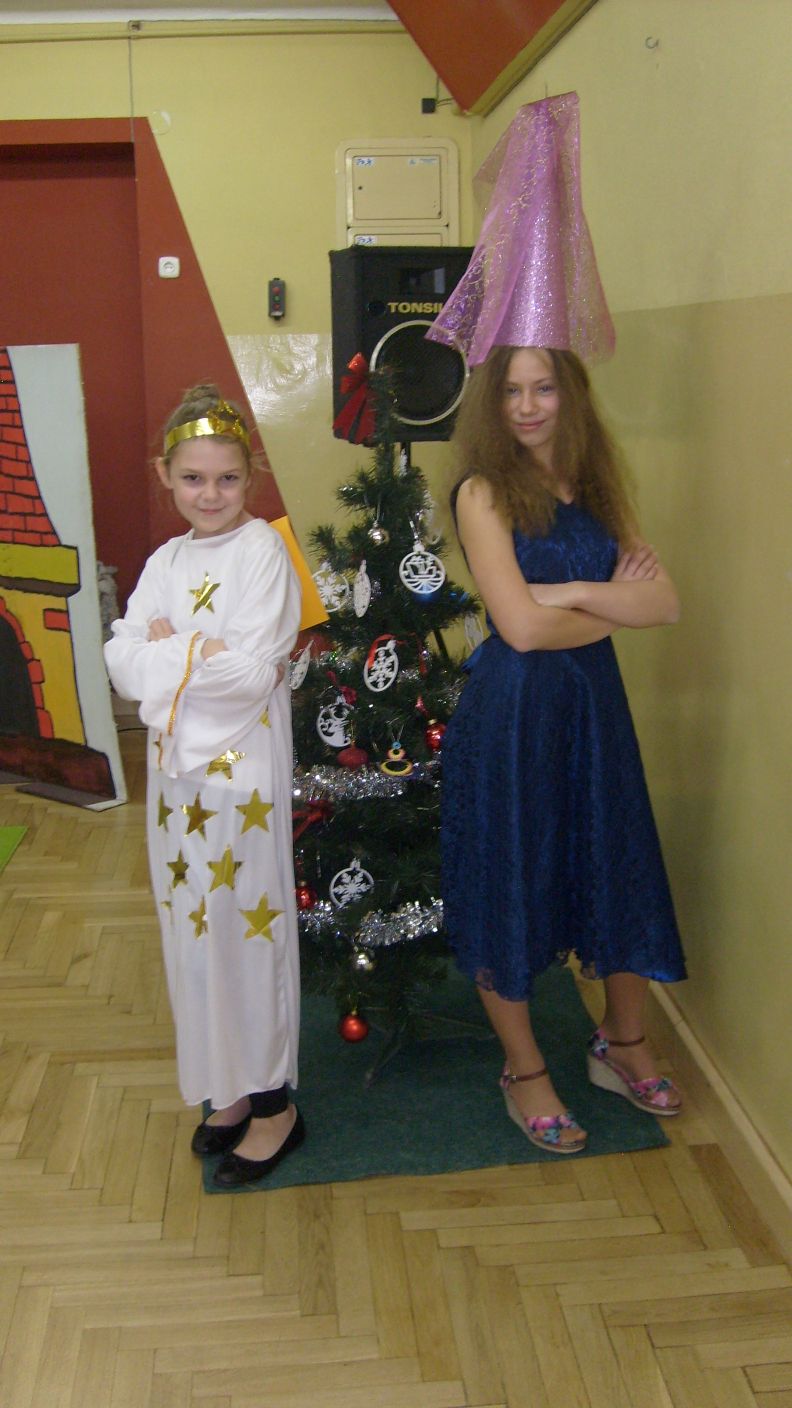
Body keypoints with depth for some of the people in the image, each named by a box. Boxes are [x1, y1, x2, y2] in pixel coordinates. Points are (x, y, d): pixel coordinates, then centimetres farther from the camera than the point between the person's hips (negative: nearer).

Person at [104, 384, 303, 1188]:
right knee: (193, 925, 13)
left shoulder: (263, 552, -9)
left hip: (241, 769, -6)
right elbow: (123, 664, -1)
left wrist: (167, 648, -10)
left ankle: (273, 1103, 17)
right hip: (176, 766, 7)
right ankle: (228, 1086, 30)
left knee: (248, 923, 2)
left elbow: (251, 671, -20)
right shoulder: (165, 562, 10)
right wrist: (202, 652, -15)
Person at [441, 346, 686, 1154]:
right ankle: (524, 1072, 28)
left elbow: (665, 602, -2)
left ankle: (622, 1045, 38)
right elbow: (521, 626, -19)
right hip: (511, 711, -5)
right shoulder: (484, 491, -10)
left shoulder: (595, 488, 7)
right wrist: (617, 604, -5)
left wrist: (574, 592, -15)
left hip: (593, 701, 6)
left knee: (618, 867, 14)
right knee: (509, 882, 7)